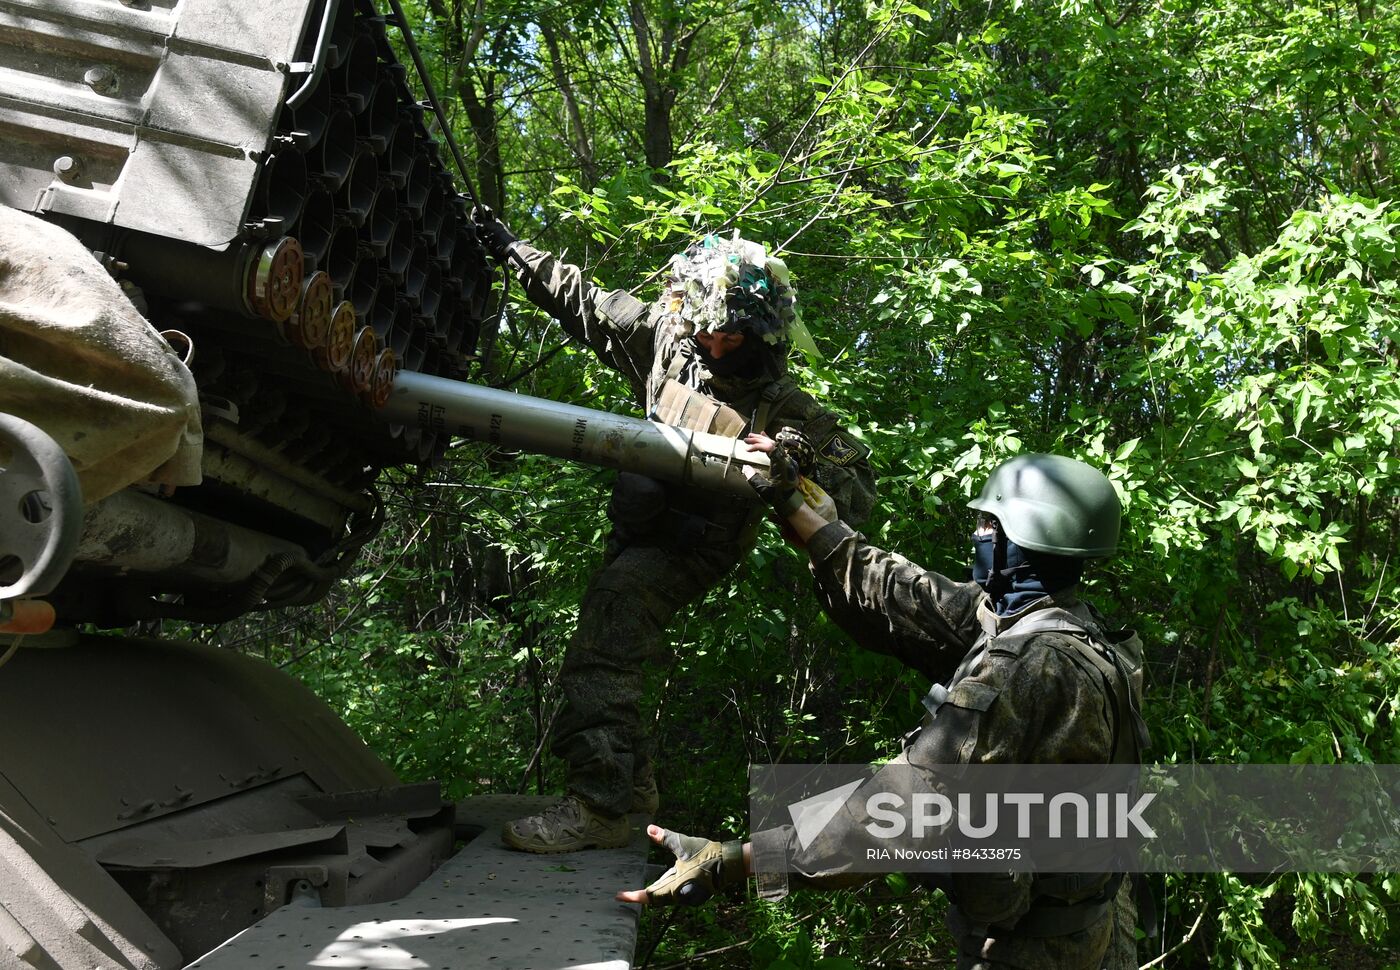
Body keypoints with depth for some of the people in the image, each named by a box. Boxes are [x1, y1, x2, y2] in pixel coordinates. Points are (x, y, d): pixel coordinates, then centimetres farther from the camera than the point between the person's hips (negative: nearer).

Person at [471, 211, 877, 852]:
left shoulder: (786, 409, -17)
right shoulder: (668, 338, -4)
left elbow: (859, 490, -17)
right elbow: (586, 304, 7)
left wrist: (807, 467, -37)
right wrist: (511, 251, 9)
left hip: (691, 550, -8)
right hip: (637, 532, 8)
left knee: (602, 642, -27)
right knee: (606, 649, 21)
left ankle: (598, 806, -24)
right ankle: (633, 781, 41)